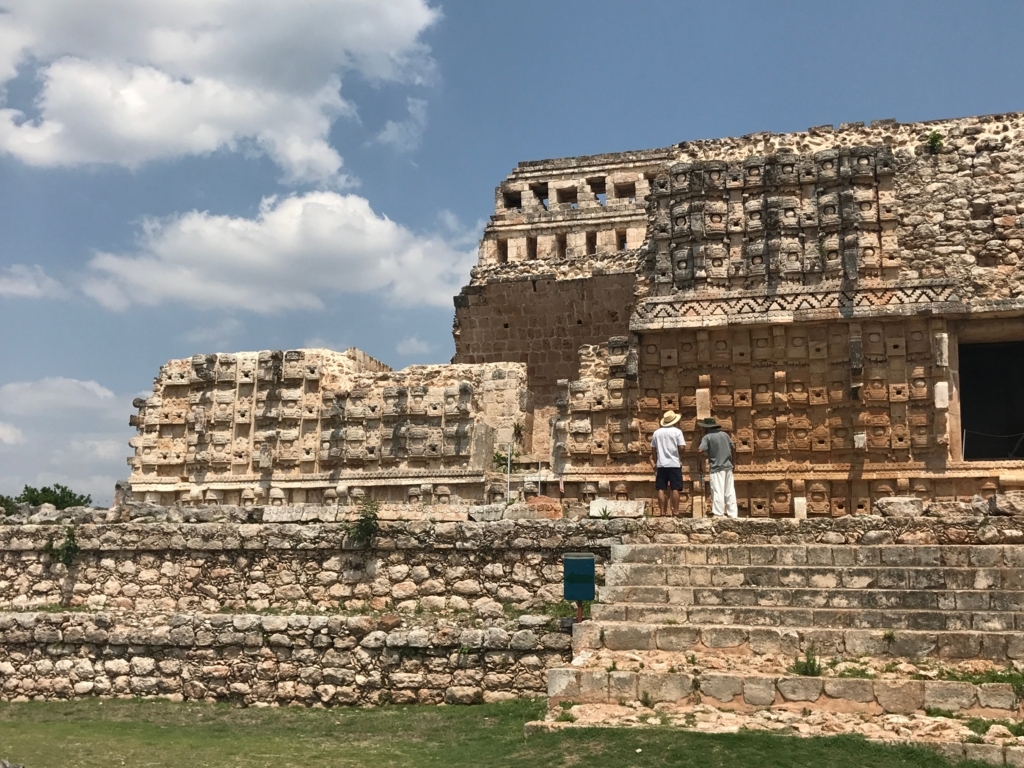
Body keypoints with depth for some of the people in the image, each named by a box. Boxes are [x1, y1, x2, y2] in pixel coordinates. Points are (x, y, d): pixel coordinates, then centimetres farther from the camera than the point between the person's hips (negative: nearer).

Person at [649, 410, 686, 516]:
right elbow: (682, 447, -11)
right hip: (674, 464, -3)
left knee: (661, 489, 4)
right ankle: (676, 512, 0)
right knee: (675, 489, 0)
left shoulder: (657, 432, 9)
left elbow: (653, 449, 13)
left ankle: (663, 512, 5)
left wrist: (655, 462, 22)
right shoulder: (677, 431, -3)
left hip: (661, 464, 3)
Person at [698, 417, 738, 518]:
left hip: (716, 468, -6)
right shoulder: (724, 434, 10)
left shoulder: (707, 437, -7)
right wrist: (733, 461, 25)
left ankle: (718, 515, -7)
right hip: (728, 467, 6)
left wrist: (708, 455, 1)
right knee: (730, 492, 10)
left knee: (718, 492, -5)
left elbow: (701, 450, -20)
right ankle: (733, 514, 13)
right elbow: (733, 447, 15)